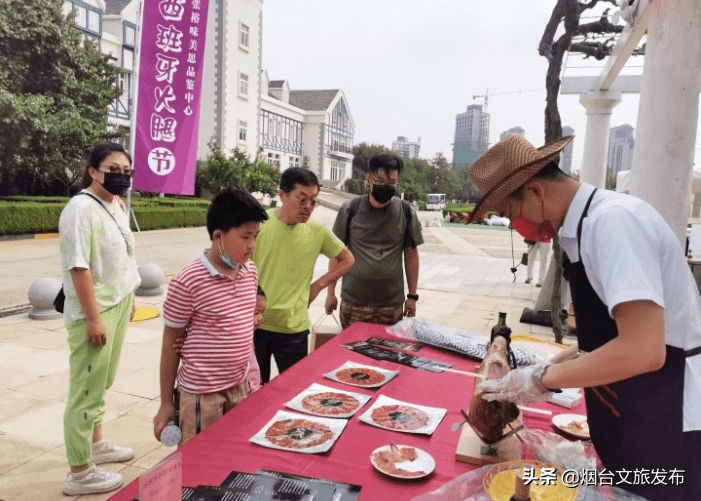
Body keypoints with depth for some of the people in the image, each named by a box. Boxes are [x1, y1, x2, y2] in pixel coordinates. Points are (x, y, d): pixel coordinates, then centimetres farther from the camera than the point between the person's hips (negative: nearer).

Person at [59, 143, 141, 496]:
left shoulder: (116, 207, 9)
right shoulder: (81, 209, -18)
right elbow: (78, 268, -22)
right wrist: (94, 319, -22)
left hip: (117, 308, 9)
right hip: (94, 314, -9)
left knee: (101, 383, 22)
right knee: (86, 390, 2)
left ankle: (96, 444, 39)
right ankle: (79, 473, 16)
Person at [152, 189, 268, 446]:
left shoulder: (250, 271, 1)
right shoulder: (188, 282, -18)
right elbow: (170, 343, -9)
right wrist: (166, 403, -3)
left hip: (239, 387, 6)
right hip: (202, 394, -6)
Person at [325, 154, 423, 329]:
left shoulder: (406, 212, 3)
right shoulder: (350, 210, -1)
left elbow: (411, 255, 7)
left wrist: (412, 296, 7)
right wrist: (330, 292, 2)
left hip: (392, 306, 1)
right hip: (353, 303, -1)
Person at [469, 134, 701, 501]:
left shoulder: (611, 220, -24)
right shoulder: (587, 224, 5)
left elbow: (643, 350, -31)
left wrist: (542, 378, -20)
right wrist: (553, 365, 5)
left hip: (665, 429, -8)